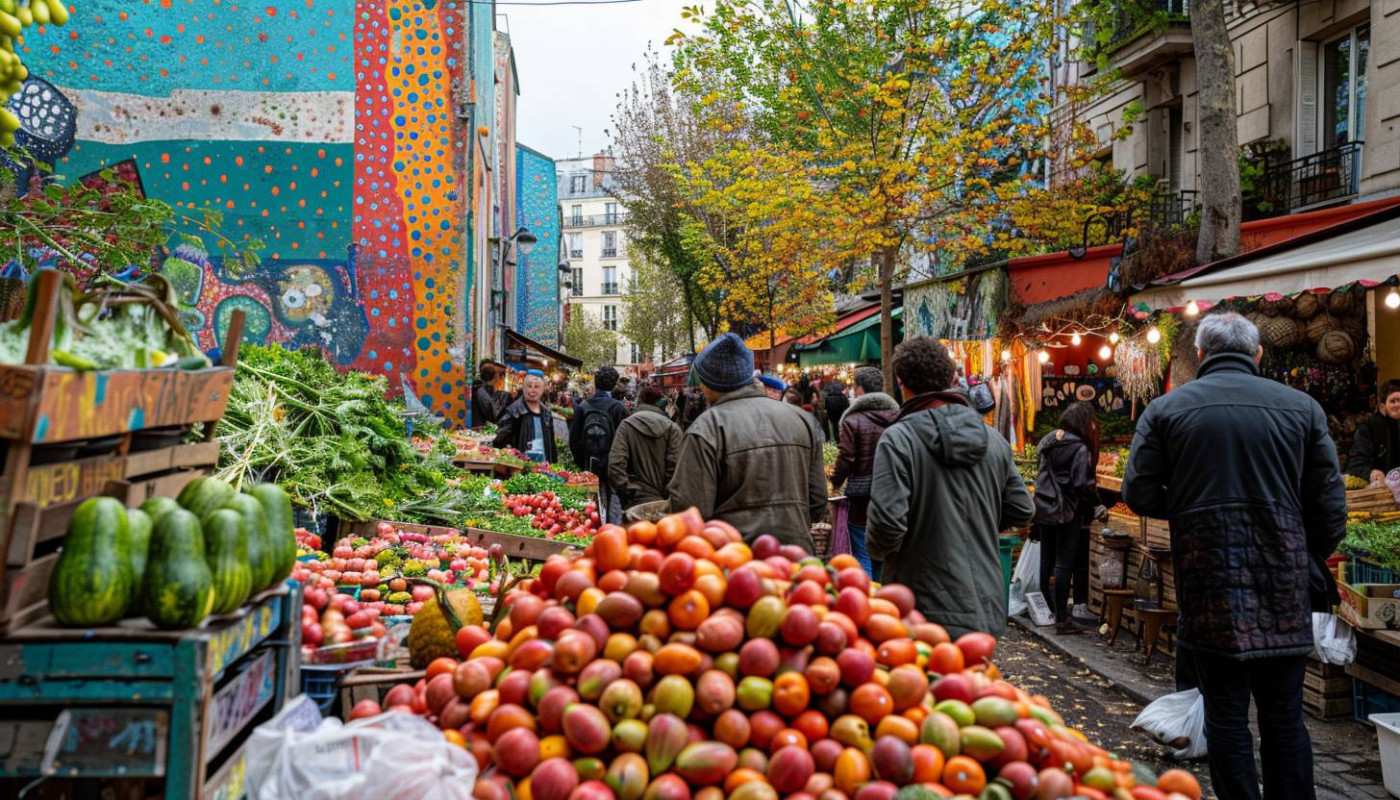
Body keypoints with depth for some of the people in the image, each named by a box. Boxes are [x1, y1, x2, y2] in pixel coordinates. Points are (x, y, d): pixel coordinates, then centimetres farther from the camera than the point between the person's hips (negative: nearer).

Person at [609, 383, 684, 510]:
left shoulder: (626, 425, 1)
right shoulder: (672, 428, 1)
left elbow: (615, 467, -8)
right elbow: (675, 468, -6)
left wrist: (628, 495, -2)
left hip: (637, 501, 0)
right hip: (664, 503, 1)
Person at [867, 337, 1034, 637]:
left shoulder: (897, 439, -15)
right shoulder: (994, 440, 3)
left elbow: (887, 523, -22)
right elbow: (1022, 511, 9)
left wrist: (876, 550, 0)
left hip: (928, 611, -5)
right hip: (987, 609, 5)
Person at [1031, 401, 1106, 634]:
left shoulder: (1050, 442, 8)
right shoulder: (1080, 449, -15)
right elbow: (1082, 485, -19)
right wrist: (1098, 507, -5)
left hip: (1044, 510, 7)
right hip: (1067, 513, -7)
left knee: (1046, 561, 16)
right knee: (1064, 565, -2)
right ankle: (1061, 619, 1)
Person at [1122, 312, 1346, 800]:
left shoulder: (1166, 408, -1)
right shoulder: (1302, 407, 3)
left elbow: (1139, 495, -2)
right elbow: (1330, 503, 3)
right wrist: (1311, 560, 17)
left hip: (1209, 583, -1)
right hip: (1284, 588, 2)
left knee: (1226, 714, 7)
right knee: (1284, 715, 12)